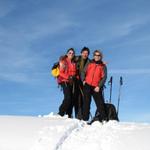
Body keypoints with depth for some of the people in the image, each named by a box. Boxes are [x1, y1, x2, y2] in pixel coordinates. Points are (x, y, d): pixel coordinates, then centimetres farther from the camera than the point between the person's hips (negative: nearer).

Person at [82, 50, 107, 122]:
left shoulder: (102, 66, 5)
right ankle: (85, 119, 6)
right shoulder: (89, 63, 11)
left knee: (100, 103, -4)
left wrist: (99, 86, -11)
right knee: (86, 102, 2)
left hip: (96, 88, -1)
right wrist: (84, 80, -3)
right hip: (87, 85, 2)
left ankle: (103, 118, 1)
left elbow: (103, 77, -1)